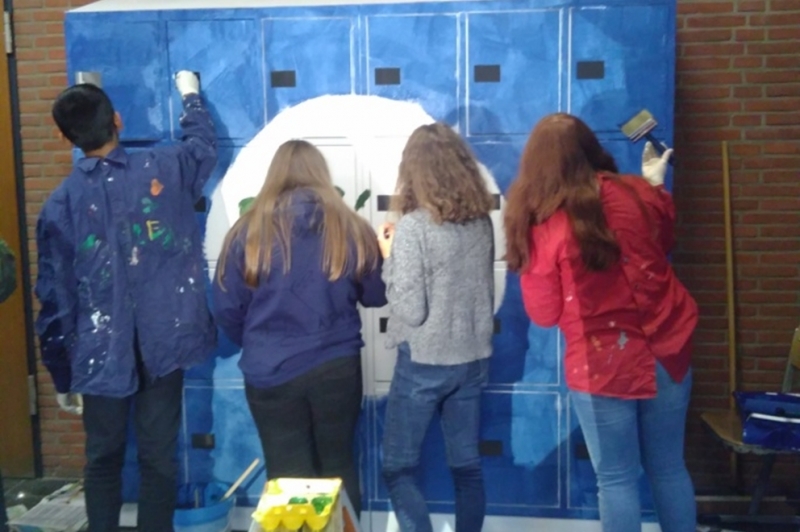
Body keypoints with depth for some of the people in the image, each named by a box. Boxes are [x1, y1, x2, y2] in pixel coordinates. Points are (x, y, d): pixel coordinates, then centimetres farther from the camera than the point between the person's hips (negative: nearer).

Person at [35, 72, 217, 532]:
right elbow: (205, 145, 20)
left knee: (103, 459, 16)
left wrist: (62, 378, 10)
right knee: (159, 457, 9)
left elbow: (55, 299, 0)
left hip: (101, 354, 1)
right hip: (162, 343, 0)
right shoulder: (164, 169, -4)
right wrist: (191, 94, 38)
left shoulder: (61, 204, -2)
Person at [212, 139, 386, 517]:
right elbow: (376, 296, 5)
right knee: (339, 466, 19)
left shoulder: (249, 230, -5)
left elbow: (226, 309, -1)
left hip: (270, 372, -1)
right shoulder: (351, 227, -4)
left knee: (288, 477, 12)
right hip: (336, 367, 1)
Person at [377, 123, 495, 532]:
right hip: (473, 359, 6)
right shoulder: (481, 220, 1)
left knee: (397, 469, 8)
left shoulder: (413, 226, -17)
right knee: (467, 467, 16)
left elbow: (411, 310, -17)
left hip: (425, 363, -6)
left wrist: (389, 258, -7)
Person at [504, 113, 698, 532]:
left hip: (602, 368, -4)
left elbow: (545, 314, -6)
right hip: (667, 354, 4)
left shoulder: (543, 226, -15)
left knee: (616, 479, 11)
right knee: (669, 469, 20)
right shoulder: (635, 194, -5)